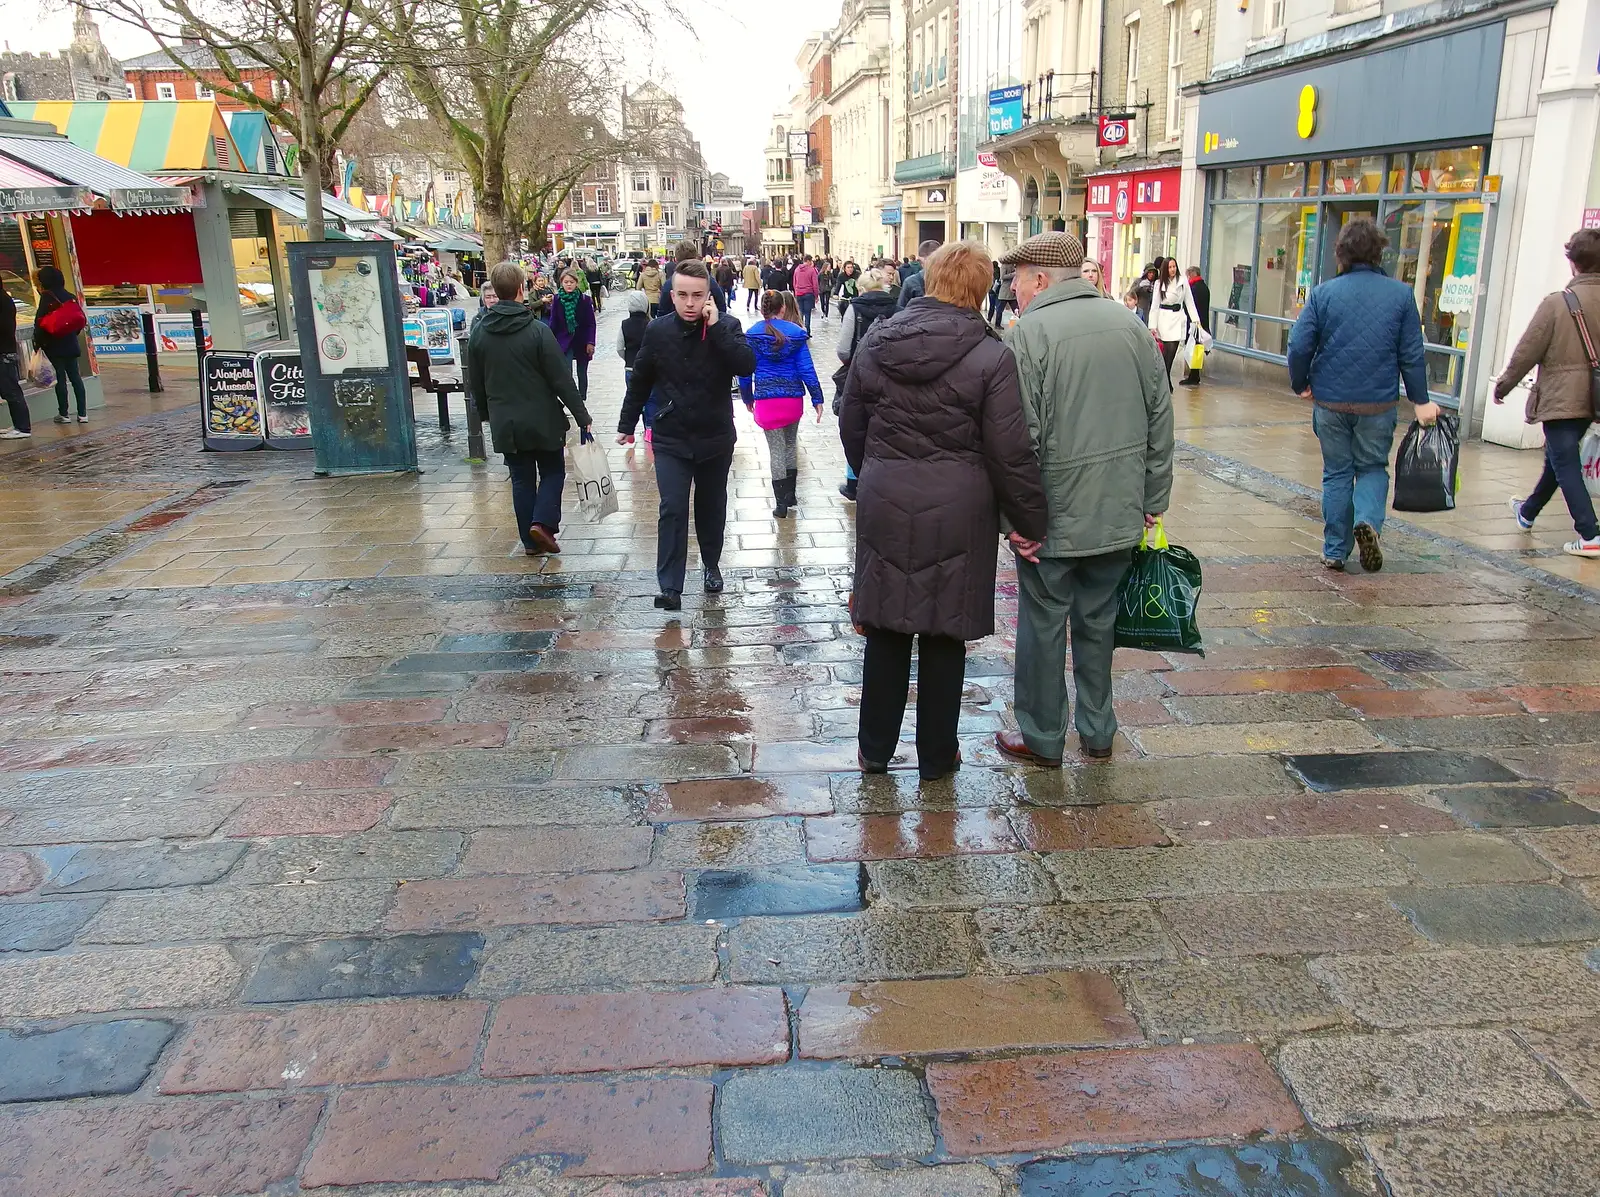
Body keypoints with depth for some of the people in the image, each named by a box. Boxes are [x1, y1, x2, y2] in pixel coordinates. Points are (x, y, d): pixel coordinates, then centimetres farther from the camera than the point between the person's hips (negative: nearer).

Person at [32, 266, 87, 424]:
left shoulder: (47, 297, -11)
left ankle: (63, 414, 4)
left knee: (60, 378, -1)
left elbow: (40, 322, -14)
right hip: (70, 344, 5)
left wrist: (37, 343, -9)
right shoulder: (70, 297, 7)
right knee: (75, 377, 8)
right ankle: (82, 413, 6)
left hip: (54, 345, -5)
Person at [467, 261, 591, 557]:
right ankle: (542, 522, -5)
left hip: (505, 424, 4)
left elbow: (475, 383, 8)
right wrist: (582, 416, -9)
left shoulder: (478, 333, -1)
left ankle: (530, 541, 15)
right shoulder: (538, 331, -15)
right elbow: (562, 380, -14)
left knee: (522, 479, 13)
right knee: (552, 471, 14)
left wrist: (486, 415, 22)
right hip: (542, 420, -3)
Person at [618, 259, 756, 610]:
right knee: (673, 510, -11)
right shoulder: (658, 330, -4)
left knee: (712, 508, 17)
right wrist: (626, 425, 12)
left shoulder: (726, 328, -8)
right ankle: (670, 586, -10)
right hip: (671, 440, -1)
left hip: (715, 438, 1)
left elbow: (747, 365, -25)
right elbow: (640, 381, 6)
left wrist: (715, 327, -27)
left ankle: (712, 566, 38)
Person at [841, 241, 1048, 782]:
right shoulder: (991, 357, -11)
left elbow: (851, 428, 12)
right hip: (957, 513, -3)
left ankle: (874, 749, 26)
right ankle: (936, 755, 23)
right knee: (945, 635, 9)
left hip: (885, 507, 3)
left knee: (886, 629, 15)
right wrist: (1032, 523, 0)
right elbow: (1011, 454, -11)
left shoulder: (875, 344, 2)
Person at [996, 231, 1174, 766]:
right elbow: (1161, 418, 8)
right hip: (1119, 515, 6)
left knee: (1043, 624, 9)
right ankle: (1098, 732, 29)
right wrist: (1153, 498, 13)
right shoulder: (1131, 325, 5)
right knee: (1098, 621, 18)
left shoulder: (1029, 333, -13)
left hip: (1053, 519, -5)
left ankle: (1042, 737, 21)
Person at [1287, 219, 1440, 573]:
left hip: (1330, 401, 0)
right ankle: (1368, 520, -12)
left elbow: (1299, 346, -8)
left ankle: (1335, 551, 14)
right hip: (1378, 403, 0)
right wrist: (1420, 401, 7)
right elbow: (1412, 354, -2)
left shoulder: (1323, 293, -5)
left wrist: (1301, 385, 9)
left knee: (1337, 473, 12)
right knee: (1373, 467, 17)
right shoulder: (1401, 294, -3)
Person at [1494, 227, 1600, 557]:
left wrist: (1503, 384, 3)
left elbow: (1527, 351, -10)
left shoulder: (1557, 302, -15)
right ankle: (1528, 511, 43)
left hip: (1561, 397, -7)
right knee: (1558, 457, 23)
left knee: (1565, 464, -2)